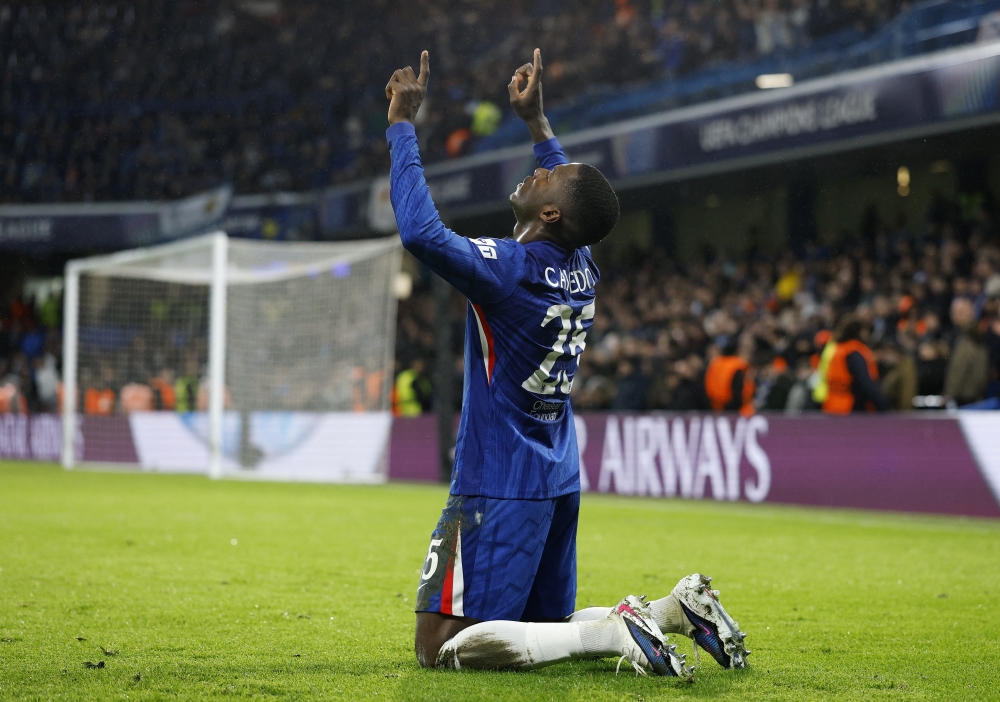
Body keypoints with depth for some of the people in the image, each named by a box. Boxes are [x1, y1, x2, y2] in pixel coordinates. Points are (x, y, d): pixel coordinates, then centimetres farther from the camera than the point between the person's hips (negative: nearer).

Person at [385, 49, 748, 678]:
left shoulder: (512, 269, -18)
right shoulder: (582, 270, 5)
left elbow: (421, 232, -29)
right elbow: (577, 199, 27)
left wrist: (404, 124, -20)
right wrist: (535, 120, 29)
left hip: (498, 490, -9)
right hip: (558, 485, 9)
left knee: (443, 646, -9)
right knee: (546, 625, 22)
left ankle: (615, 631, -18)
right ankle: (676, 608, 6)